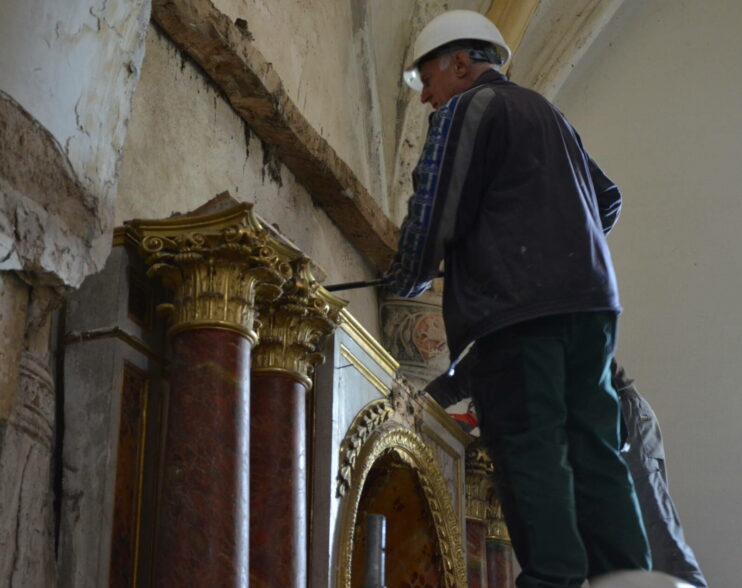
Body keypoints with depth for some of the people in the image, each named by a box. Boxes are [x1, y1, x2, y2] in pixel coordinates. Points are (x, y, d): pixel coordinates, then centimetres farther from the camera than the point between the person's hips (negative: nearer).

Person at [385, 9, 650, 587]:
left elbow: (434, 214, -5)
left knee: (530, 448, -10)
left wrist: (406, 279, 11)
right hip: (589, 301, 8)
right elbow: (608, 199, 34)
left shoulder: (465, 109, 2)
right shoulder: (551, 115, 27)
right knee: (594, 449, 5)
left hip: (516, 307, -8)